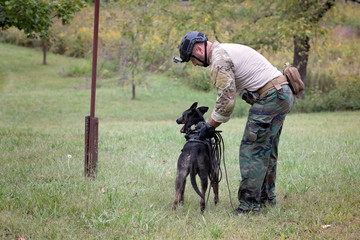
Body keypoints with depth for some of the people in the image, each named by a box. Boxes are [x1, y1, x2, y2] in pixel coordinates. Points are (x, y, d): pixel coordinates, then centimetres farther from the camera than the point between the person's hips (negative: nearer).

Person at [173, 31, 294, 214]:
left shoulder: (219, 60, -12)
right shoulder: (226, 50, 20)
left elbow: (227, 101, -16)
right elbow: (230, 94, 23)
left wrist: (210, 126, -6)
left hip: (269, 98, -11)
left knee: (252, 152, -7)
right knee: (266, 151, 18)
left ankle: (249, 204, -4)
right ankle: (266, 198, 28)